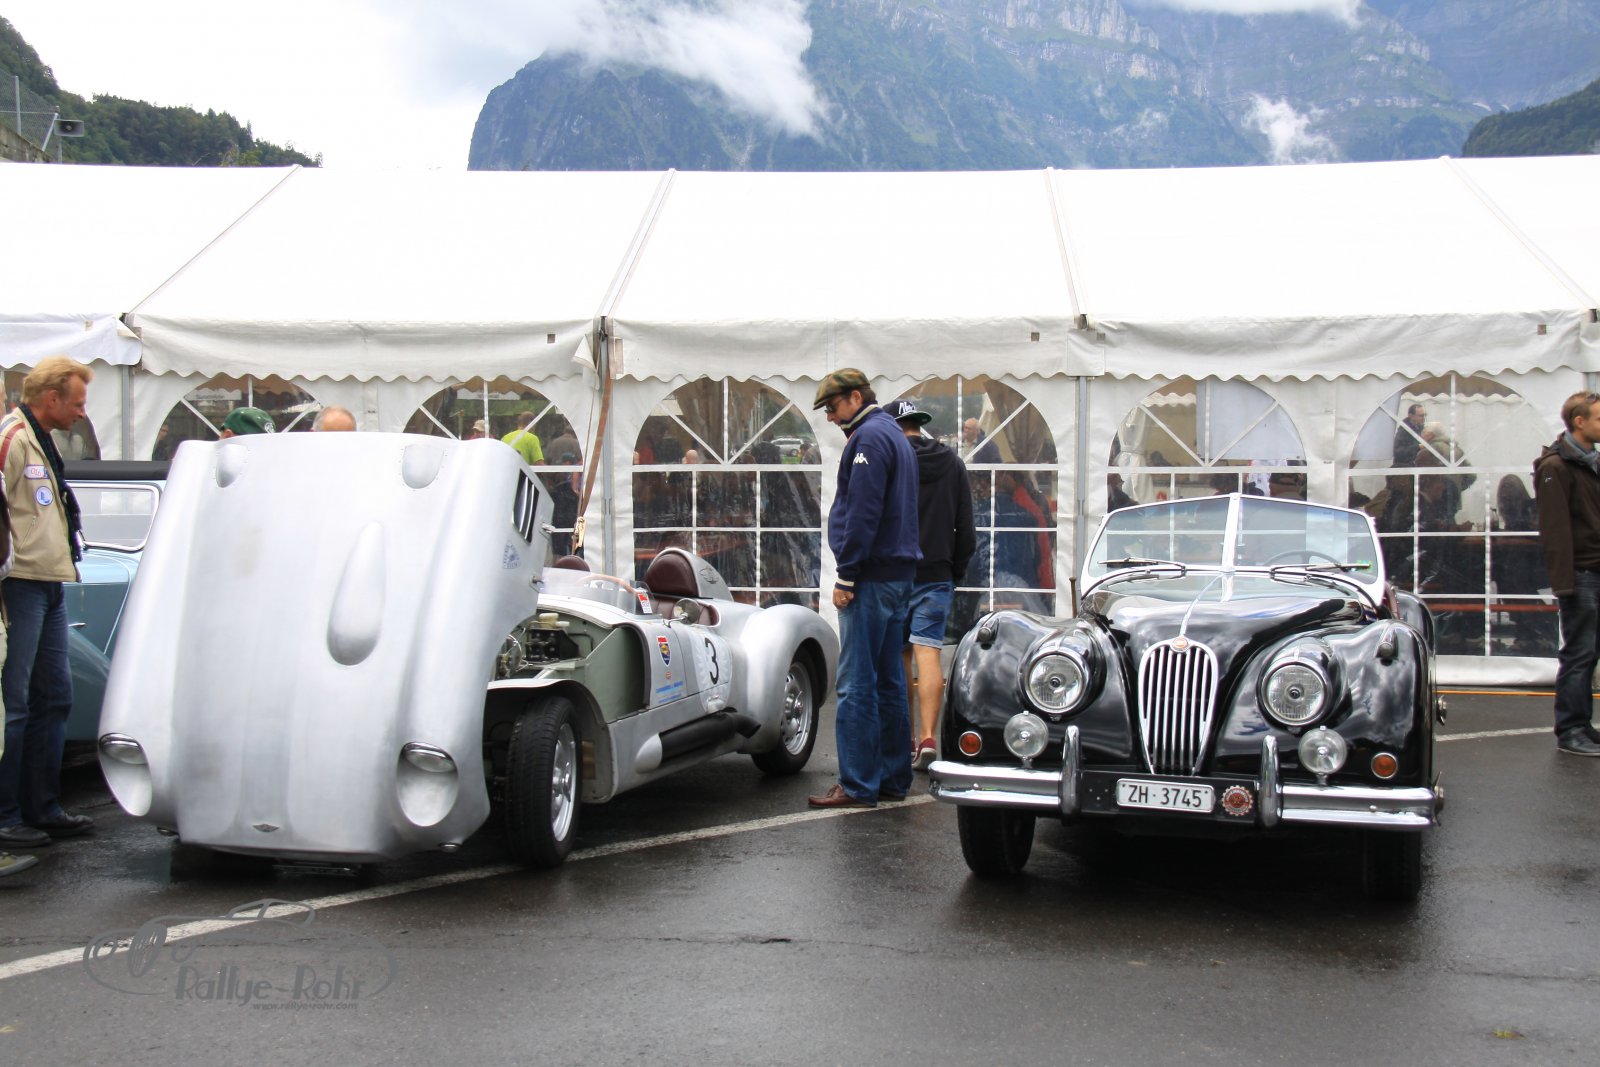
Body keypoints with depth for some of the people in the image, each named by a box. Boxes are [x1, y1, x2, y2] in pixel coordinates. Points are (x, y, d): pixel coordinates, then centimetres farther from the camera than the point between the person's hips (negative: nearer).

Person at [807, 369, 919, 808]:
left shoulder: (869, 437, -11)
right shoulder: (895, 435, 20)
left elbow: (862, 513, -19)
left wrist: (846, 576, -16)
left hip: (872, 578, -10)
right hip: (898, 575, 10)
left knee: (856, 684, -7)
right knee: (887, 681, 12)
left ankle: (857, 785, -5)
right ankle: (892, 778, 17)